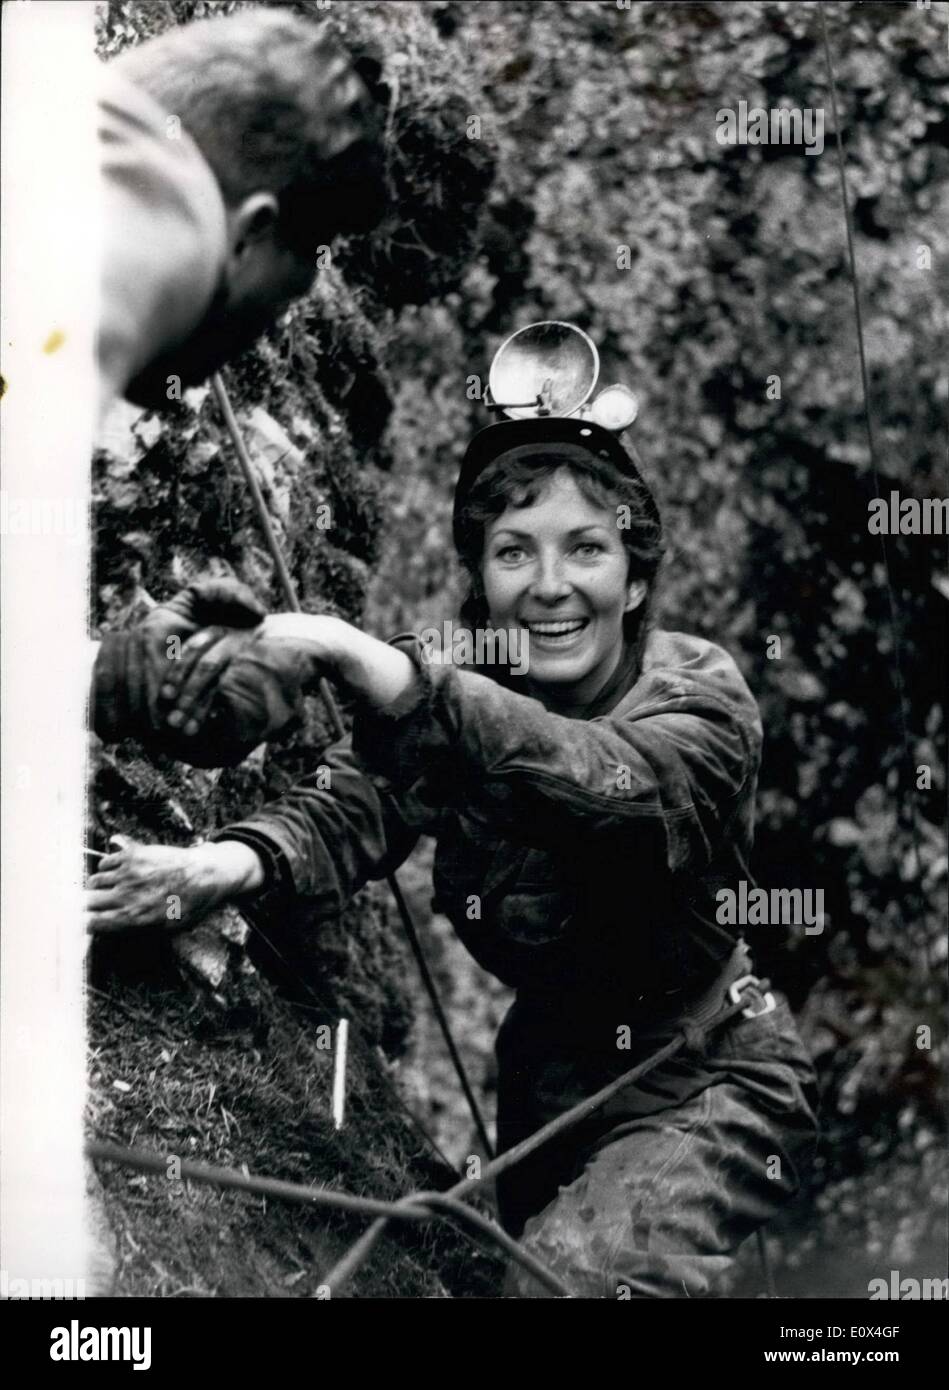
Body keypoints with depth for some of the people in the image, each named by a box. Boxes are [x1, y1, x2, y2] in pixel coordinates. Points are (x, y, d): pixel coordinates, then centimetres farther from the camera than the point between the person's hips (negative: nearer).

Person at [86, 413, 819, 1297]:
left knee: (579, 1277, -26)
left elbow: (602, 783, -42)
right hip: (548, 1066, 6)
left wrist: (371, 664, -54)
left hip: (705, 1082, -5)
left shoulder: (699, 695, -20)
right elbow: (346, 807, -22)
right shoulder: (457, 684, -6)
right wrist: (233, 864, -46)